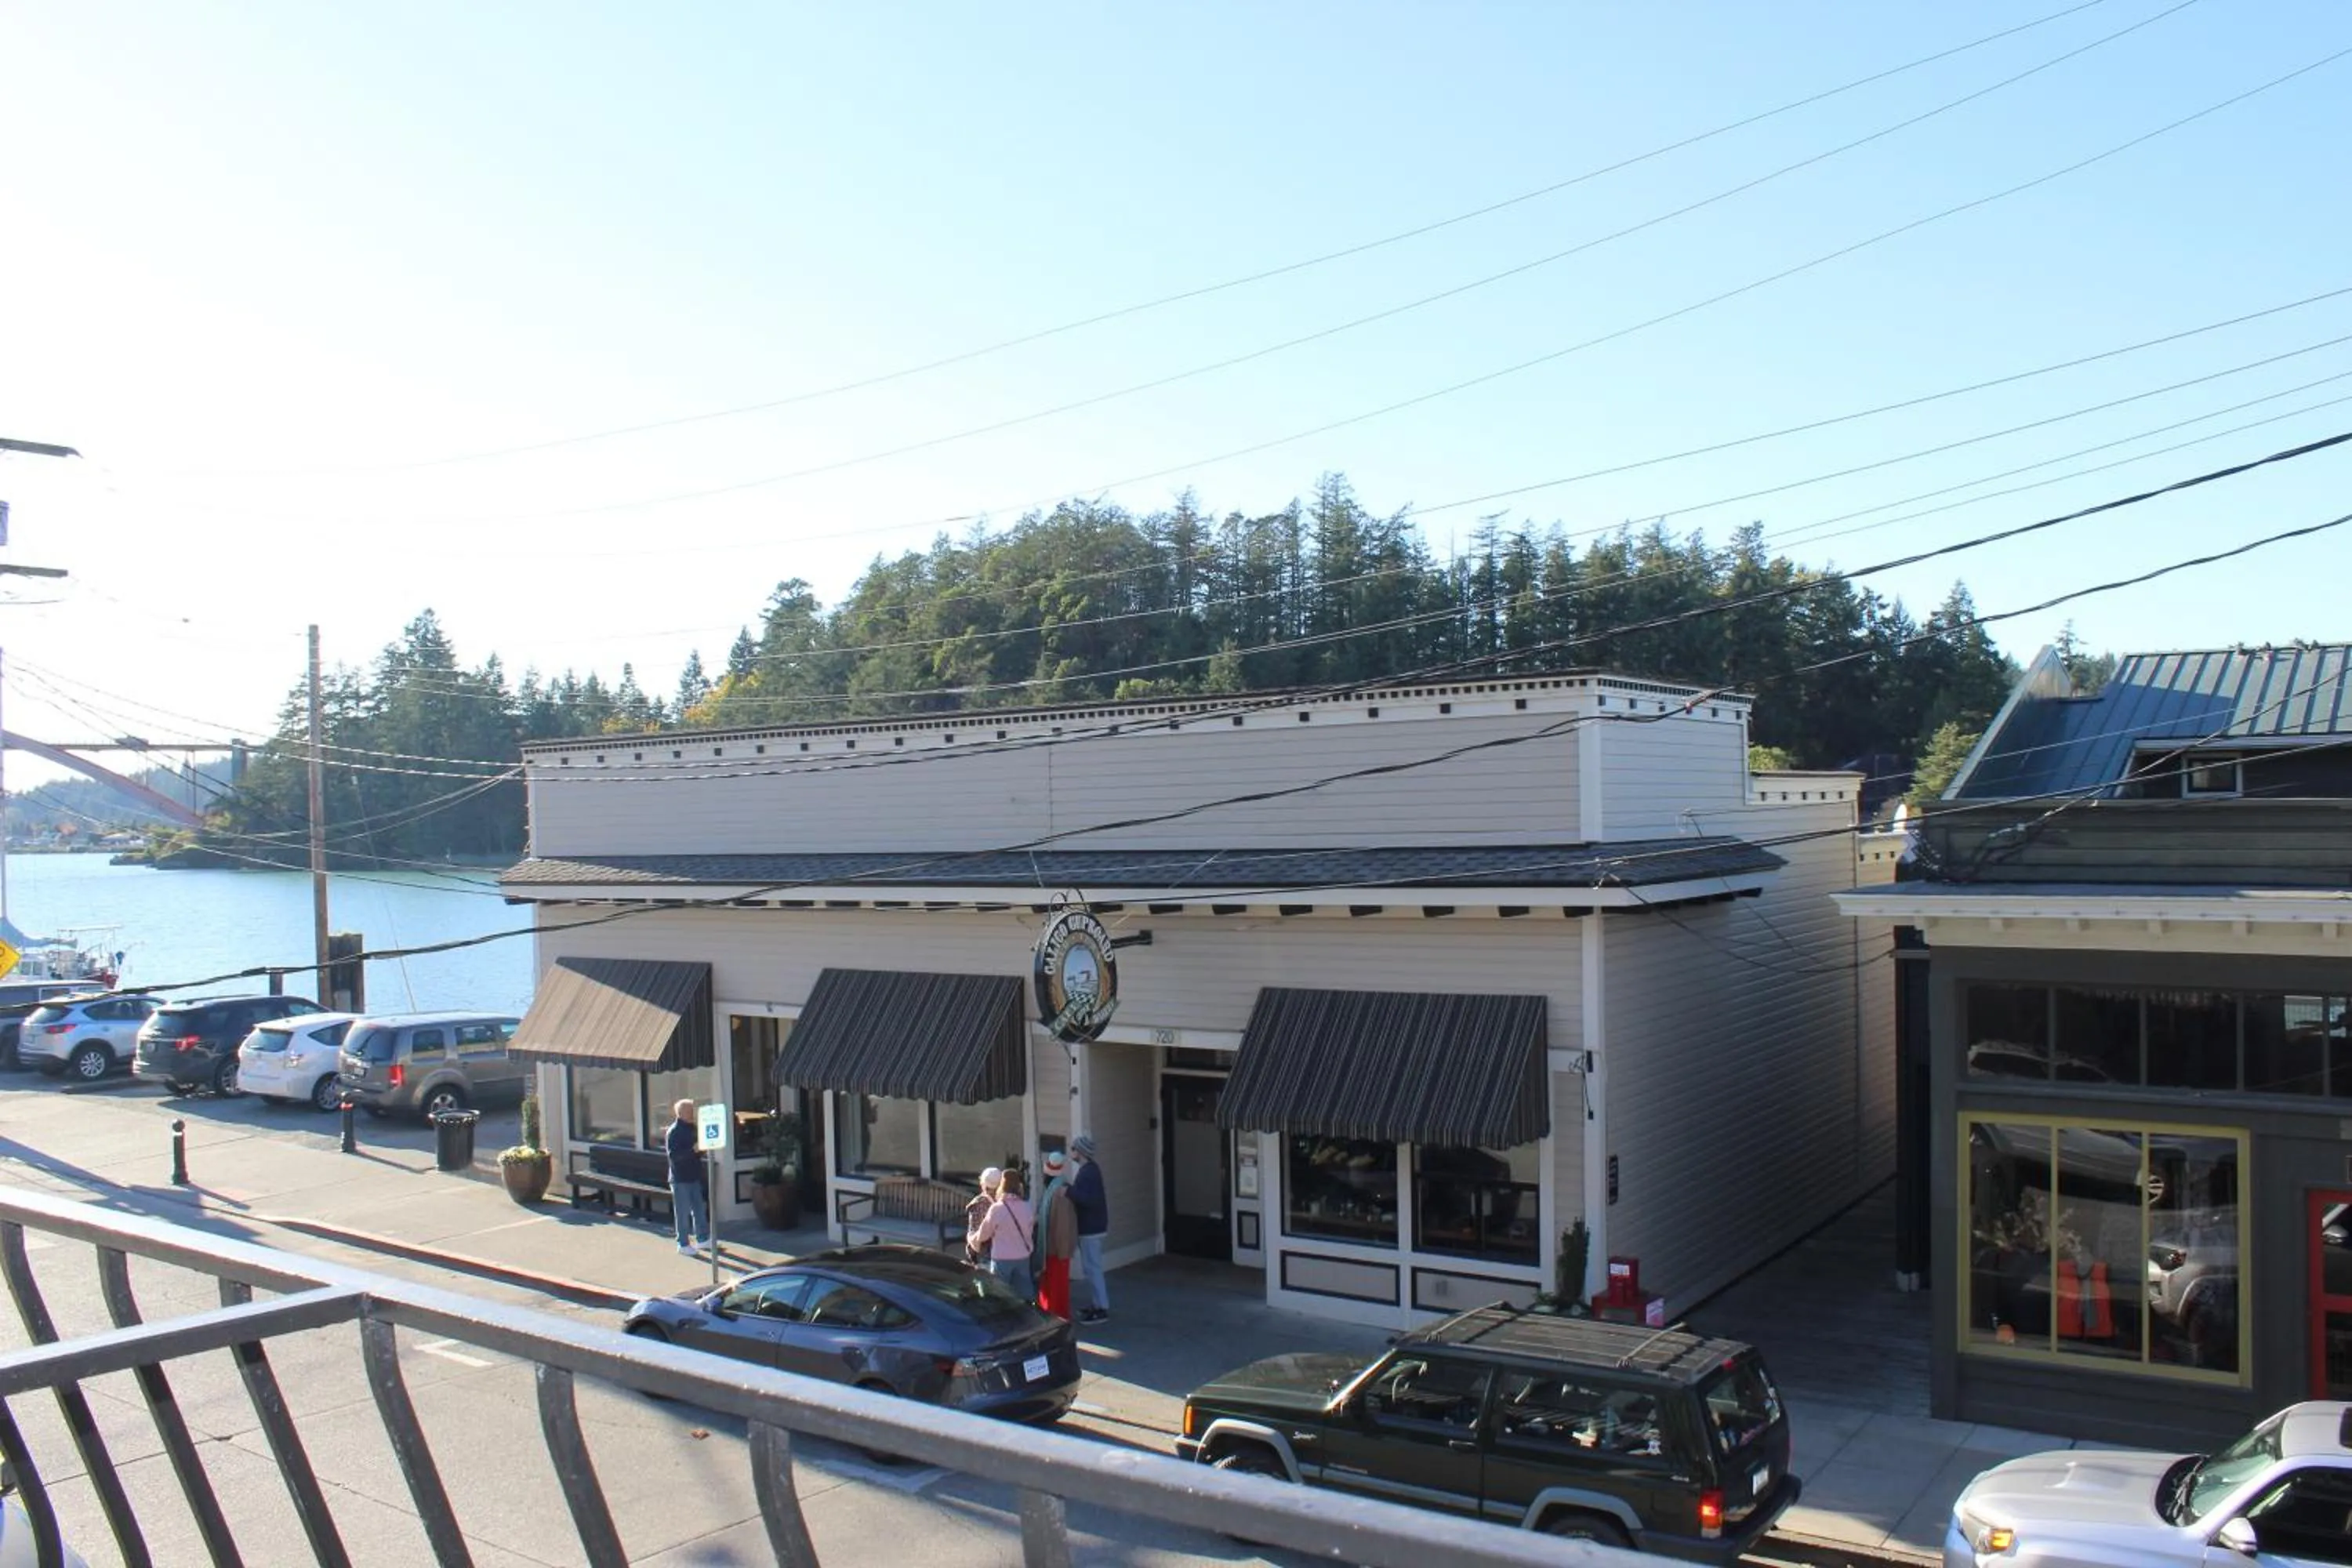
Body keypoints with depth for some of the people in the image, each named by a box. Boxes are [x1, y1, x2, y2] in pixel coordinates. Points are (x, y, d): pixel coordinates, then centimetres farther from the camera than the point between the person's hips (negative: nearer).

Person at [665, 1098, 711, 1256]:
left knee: (700, 1209, 12)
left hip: (694, 1176, 8)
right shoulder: (674, 1131, -13)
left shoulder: (692, 1129, 11)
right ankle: (683, 1244, 9)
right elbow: (674, 1155, -22)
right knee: (683, 1213, 0)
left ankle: (702, 1239, 22)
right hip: (680, 1179, -7)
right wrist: (693, 1150, -30)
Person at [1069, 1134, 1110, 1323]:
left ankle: (1102, 1310, -2)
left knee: (1091, 1269, -6)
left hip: (1090, 1229, -10)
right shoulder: (1088, 1169, 12)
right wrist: (1071, 1189, 9)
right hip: (1089, 1227, 10)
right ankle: (1099, 1305, 23)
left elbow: (1091, 1200, -29)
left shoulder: (1089, 1172, -20)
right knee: (1090, 1268, 16)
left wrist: (1069, 1191, -30)